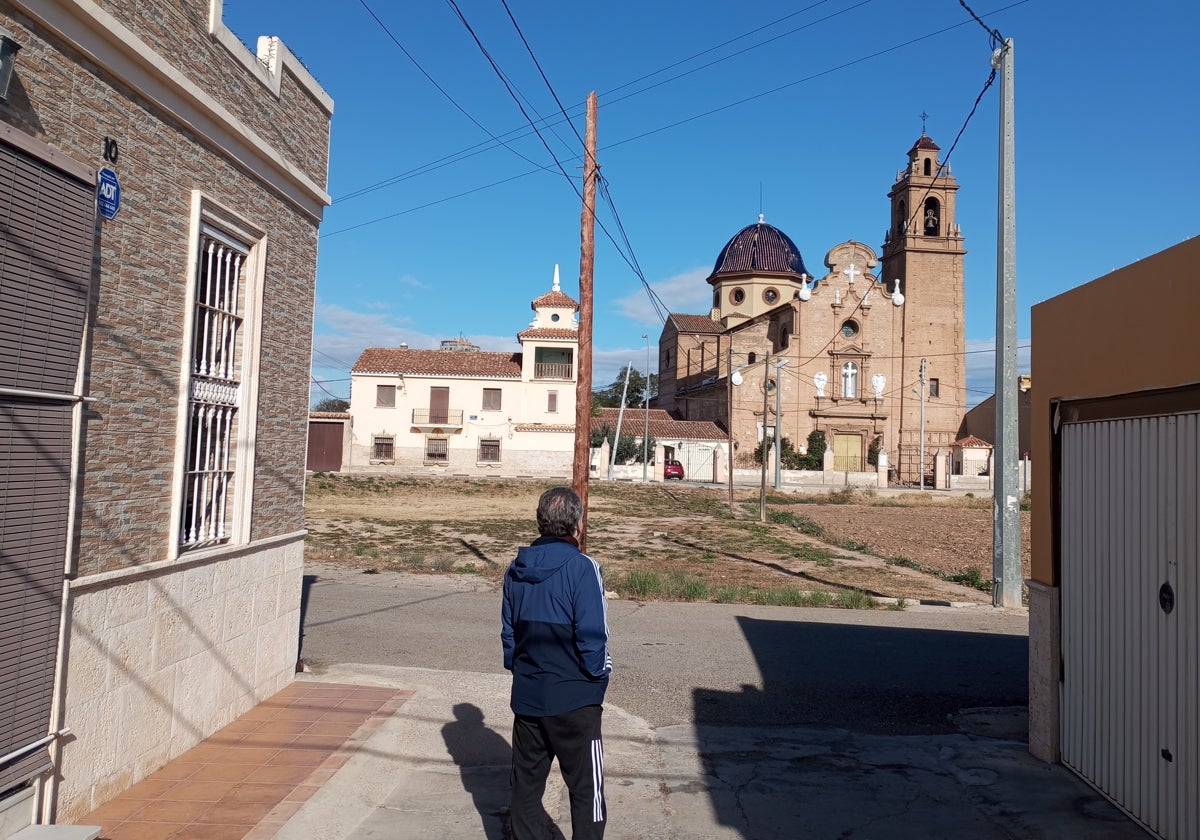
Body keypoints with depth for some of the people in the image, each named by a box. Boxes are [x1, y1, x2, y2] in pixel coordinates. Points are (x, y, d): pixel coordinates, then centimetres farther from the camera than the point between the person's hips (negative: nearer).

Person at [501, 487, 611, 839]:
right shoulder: (581, 568, -18)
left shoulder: (516, 569, 1)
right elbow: (592, 637, -18)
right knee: (587, 791, 7)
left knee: (526, 784, 18)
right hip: (574, 700, -5)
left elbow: (508, 632, 8)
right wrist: (599, 675, -2)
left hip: (527, 696, 6)